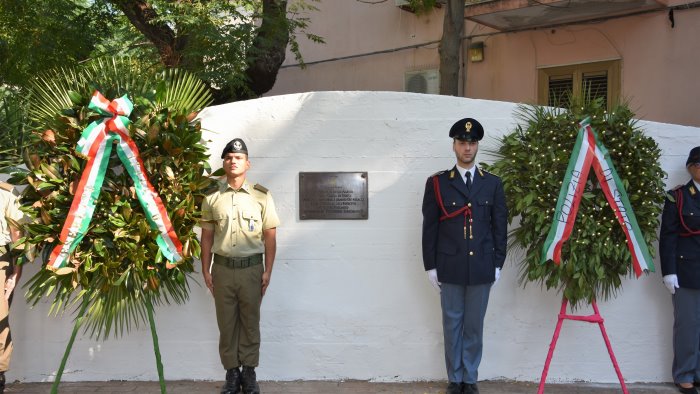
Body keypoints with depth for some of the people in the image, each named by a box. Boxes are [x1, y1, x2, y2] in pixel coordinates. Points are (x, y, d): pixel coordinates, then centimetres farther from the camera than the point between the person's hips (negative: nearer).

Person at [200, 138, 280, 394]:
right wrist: (205, 271, 4)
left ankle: (249, 373, 18)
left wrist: (267, 271, -4)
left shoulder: (262, 196, 0)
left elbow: (270, 236, 1)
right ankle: (232, 373, 19)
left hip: (251, 268, -1)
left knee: (250, 322, 7)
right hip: (222, 269, 2)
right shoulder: (212, 198, 5)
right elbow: (207, 237, 9)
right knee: (226, 323, 7)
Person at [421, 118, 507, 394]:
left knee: (474, 326, 8)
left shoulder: (493, 183, 6)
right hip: (450, 267, -1)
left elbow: (499, 226, 7)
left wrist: (498, 264, 3)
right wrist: (430, 266, -3)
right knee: (452, 325, 8)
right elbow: (429, 227, 0)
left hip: (482, 267, 1)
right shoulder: (437, 183, 1)